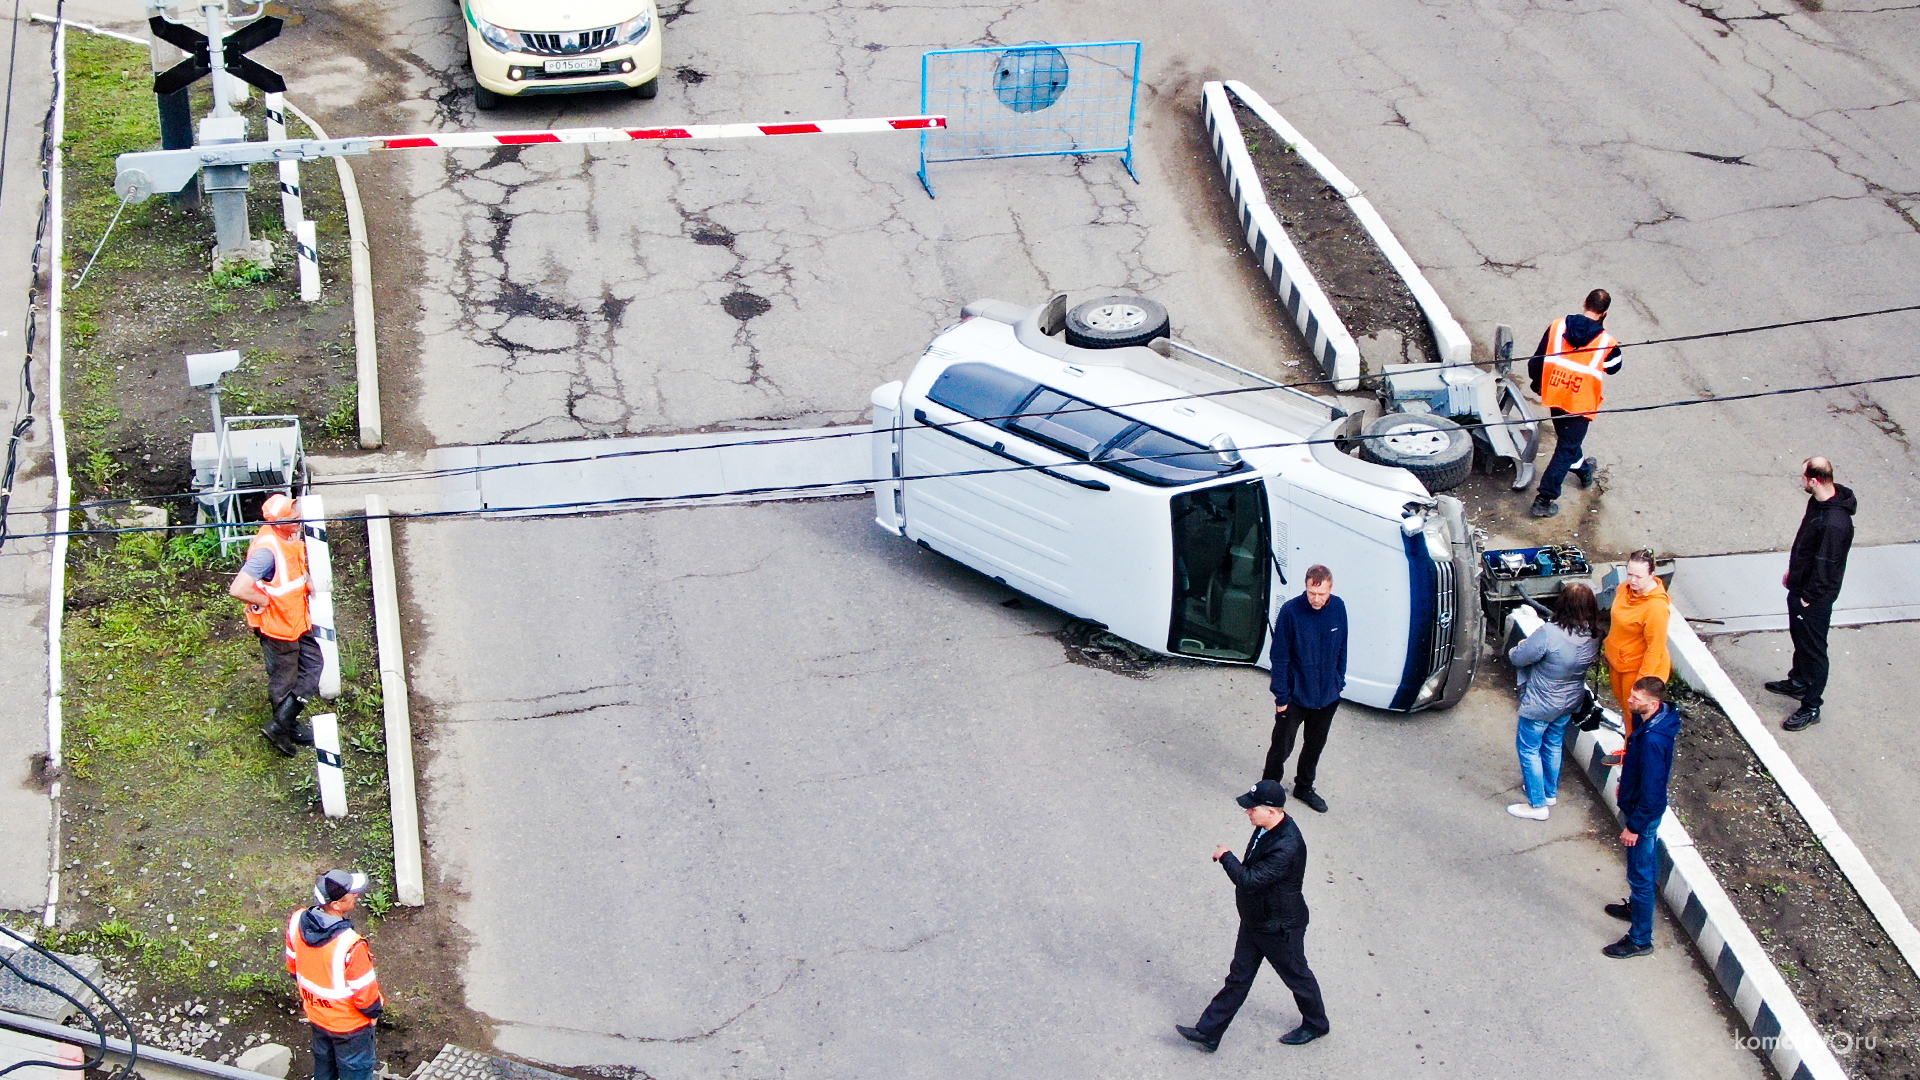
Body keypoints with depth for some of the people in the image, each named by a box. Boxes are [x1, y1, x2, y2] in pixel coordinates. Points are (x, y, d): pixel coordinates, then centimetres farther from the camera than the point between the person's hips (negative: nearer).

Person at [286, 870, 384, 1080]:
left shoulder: (297, 922, -21)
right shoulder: (350, 945, -40)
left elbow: (293, 966, -1)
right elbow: (366, 994, -26)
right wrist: (376, 1009, -3)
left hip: (316, 1014, 6)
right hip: (349, 1023, -6)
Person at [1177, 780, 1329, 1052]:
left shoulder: (1287, 848, -37)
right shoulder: (1267, 828, -7)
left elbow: (1249, 880, -37)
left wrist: (1225, 856, -25)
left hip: (1279, 928, -8)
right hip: (1254, 921, 8)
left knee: (1296, 976, 16)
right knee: (1239, 977, 14)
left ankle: (1316, 1024, 41)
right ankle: (1208, 1033, 20)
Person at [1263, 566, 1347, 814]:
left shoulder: (1338, 608, -9)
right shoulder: (1291, 611, -22)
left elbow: (1341, 651, 7)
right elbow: (1279, 657, -14)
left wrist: (1339, 683, 9)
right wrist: (1281, 697, -12)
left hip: (1327, 697, 4)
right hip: (1296, 697, -4)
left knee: (1315, 745, 21)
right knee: (1282, 747, 7)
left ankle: (1304, 787, 42)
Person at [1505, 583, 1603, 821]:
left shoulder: (1549, 635, -34)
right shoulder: (1593, 637, -13)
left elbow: (1518, 658, -23)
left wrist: (1518, 649, 3)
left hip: (1540, 706, -6)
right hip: (1569, 703, 6)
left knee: (1529, 748, 12)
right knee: (1553, 746, 27)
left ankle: (1537, 804, 19)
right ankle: (1550, 792, 44)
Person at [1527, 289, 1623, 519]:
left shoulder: (1557, 326, -8)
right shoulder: (1606, 342, -15)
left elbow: (1536, 362, -1)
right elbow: (1614, 368, 7)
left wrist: (1537, 384, 19)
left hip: (1553, 396, 5)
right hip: (1580, 403, -4)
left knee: (1566, 439, 29)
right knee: (1566, 450, 4)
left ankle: (1582, 468, 57)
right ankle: (1544, 499, -1)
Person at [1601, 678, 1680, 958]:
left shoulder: (1652, 740, -36)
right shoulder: (1653, 719, -7)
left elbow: (1651, 790, -29)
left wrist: (1634, 826, -20)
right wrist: (1625, 785, 24)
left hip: (1643, 813, -10)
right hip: (1645, 808, 10)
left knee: (1640, 875, 5)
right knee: (1645, 867, 29)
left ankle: (1640, 939, 18)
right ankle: (1636, 907, 51)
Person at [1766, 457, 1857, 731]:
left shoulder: (1834, 523, -35)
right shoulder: (1818, 501, -4)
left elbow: (1825, 566, -27)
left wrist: (1808, 597, -18)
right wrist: (1792, 572, 20)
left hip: (1814, 597, -10)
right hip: (1800, 586, 10)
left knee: (1813, 648, 4)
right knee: (1799, 637, 28)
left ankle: (1811, 708, 17)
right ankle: (1798, 682, 49)